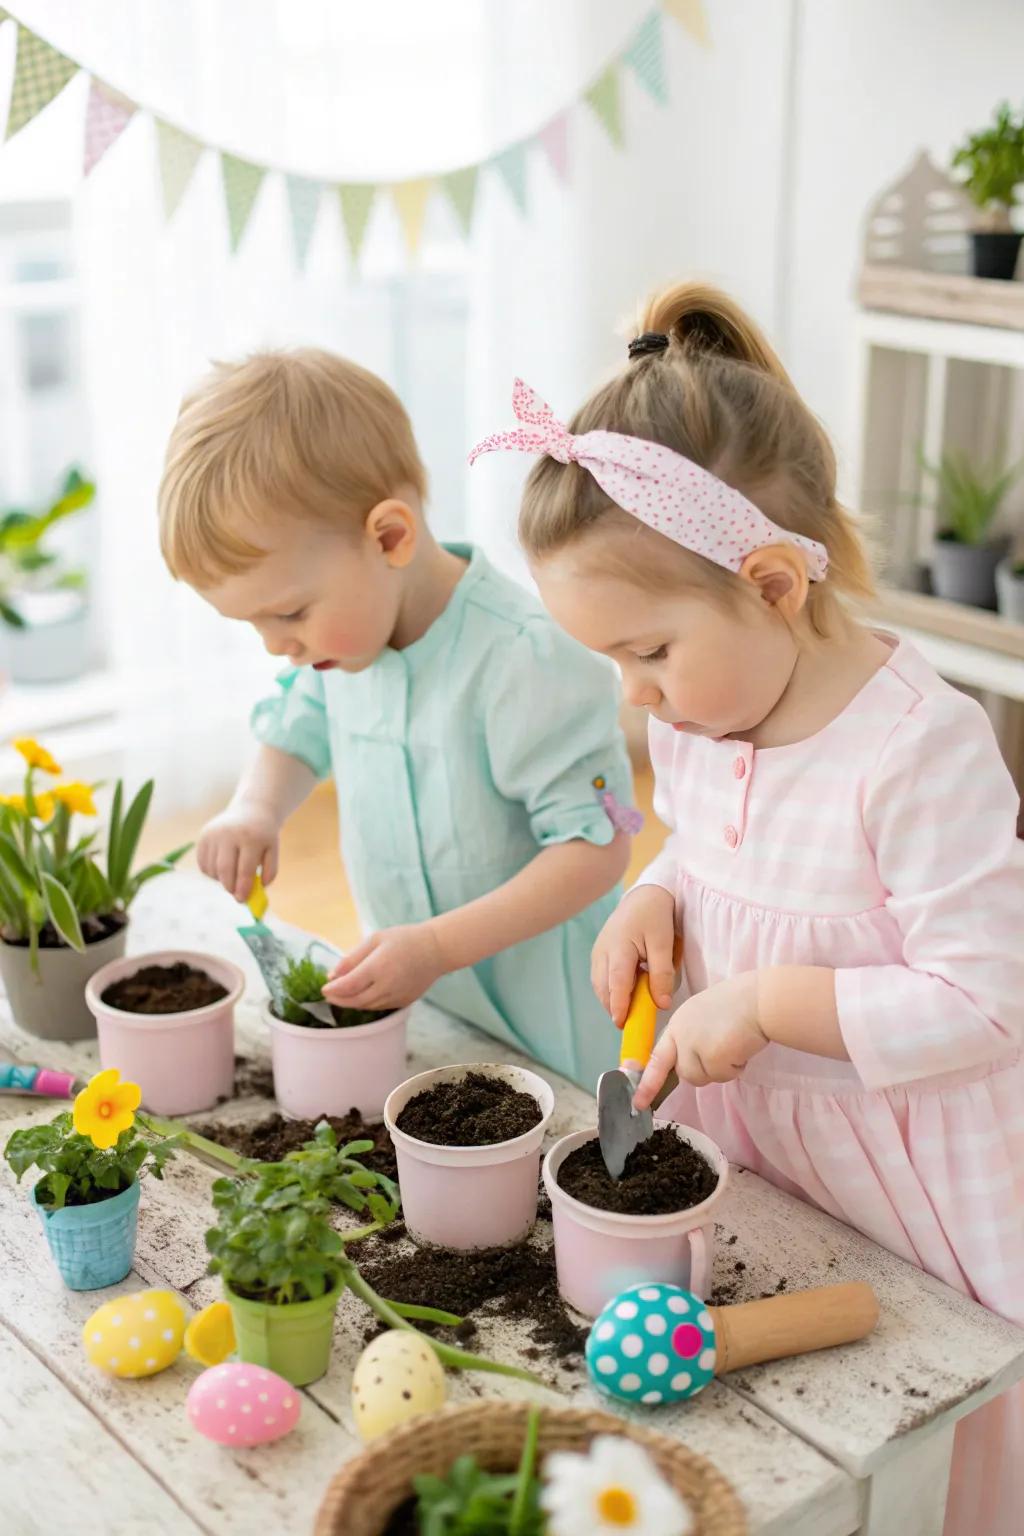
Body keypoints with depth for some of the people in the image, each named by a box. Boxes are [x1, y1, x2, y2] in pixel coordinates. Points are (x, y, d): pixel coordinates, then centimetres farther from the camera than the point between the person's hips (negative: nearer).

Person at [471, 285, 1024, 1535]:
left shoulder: (919, 750, -27)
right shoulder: (691, 724, -4)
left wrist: (771, 998, -27)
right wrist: (655, 904, -6)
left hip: (898, 1182, -6)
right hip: (735, 1131, 6)